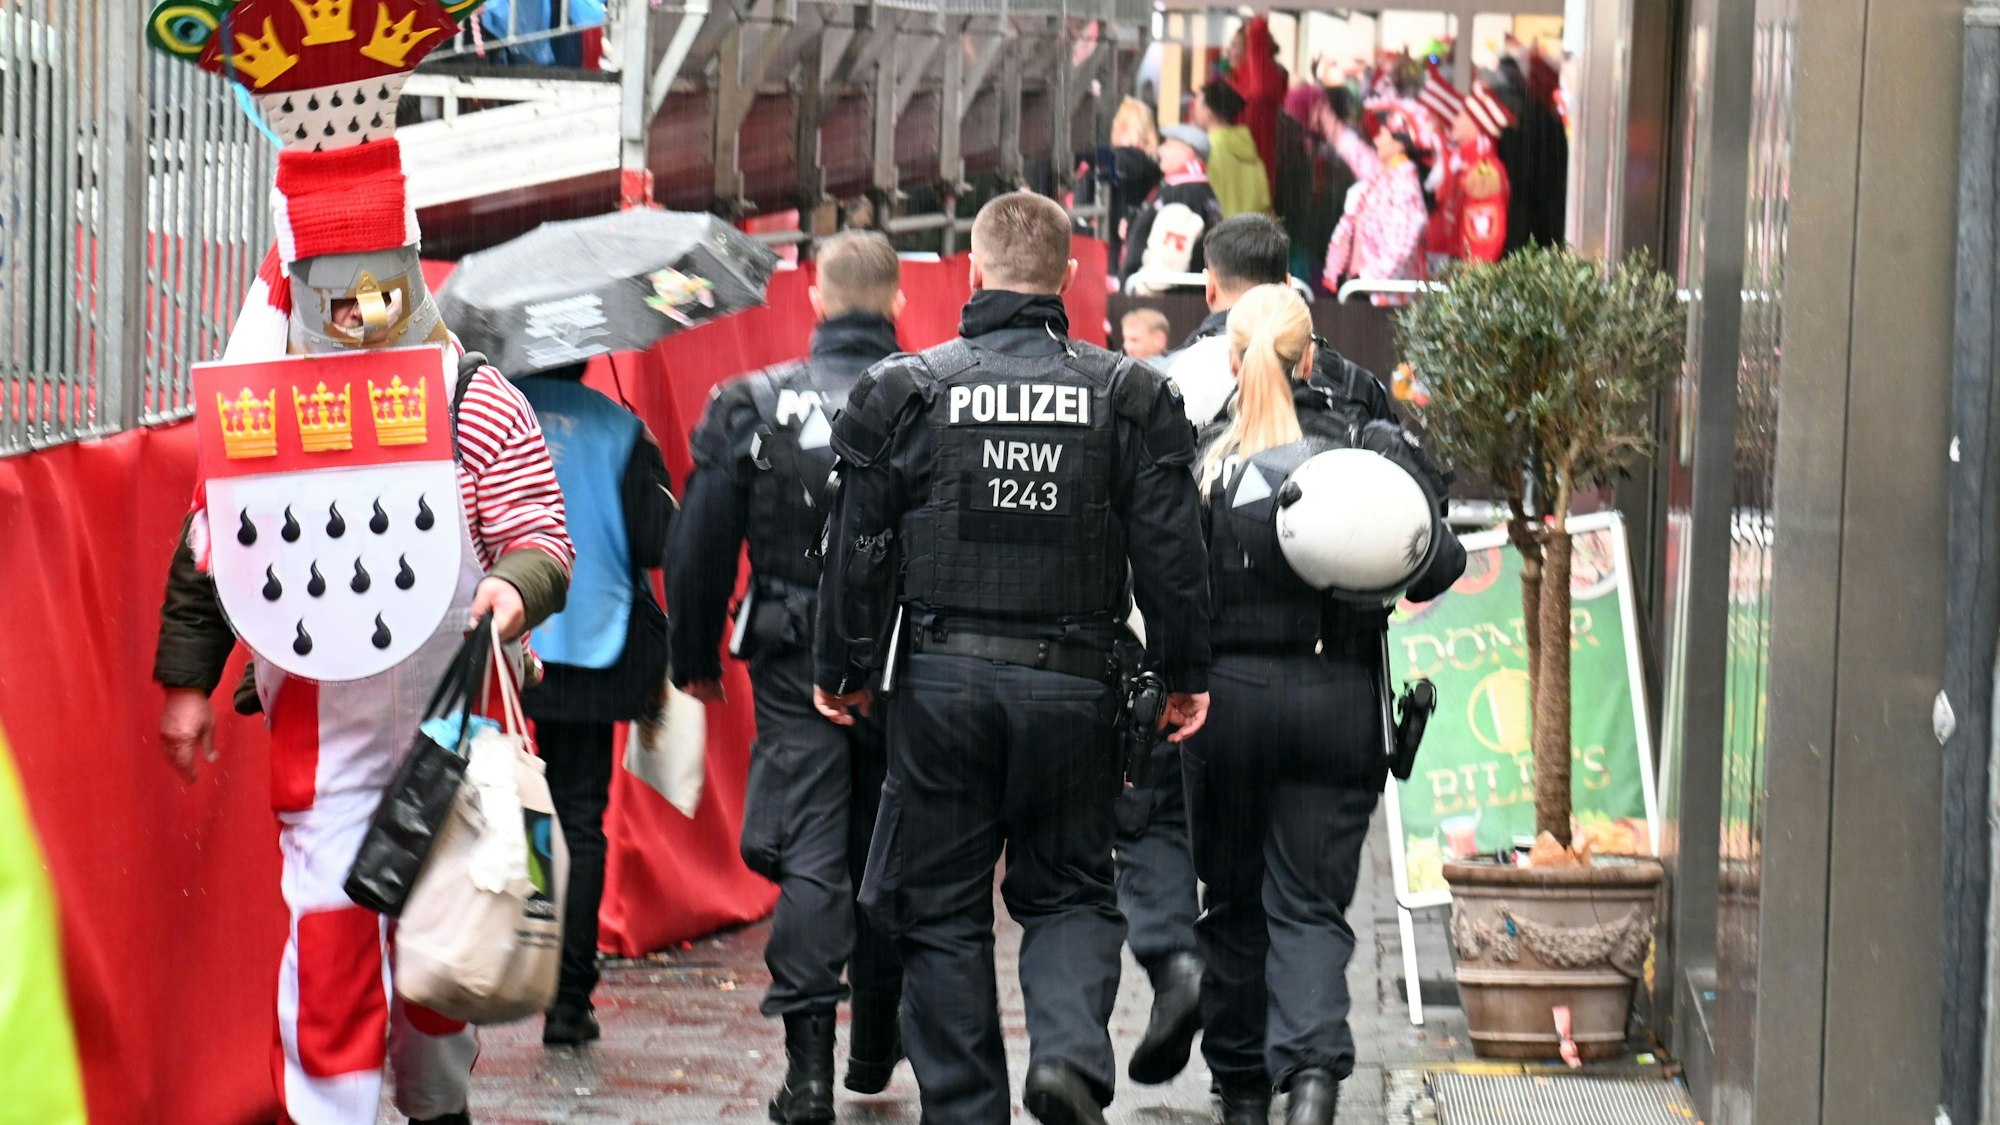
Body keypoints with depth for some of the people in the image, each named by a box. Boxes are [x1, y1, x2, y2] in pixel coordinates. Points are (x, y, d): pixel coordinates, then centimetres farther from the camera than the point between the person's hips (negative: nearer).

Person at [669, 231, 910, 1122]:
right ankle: (876, 1042, 27)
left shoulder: (753, 408, -3)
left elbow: (700, 547, 1)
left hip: (795, 663, -1)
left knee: (809, 856, -1)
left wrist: (694, 657, 13)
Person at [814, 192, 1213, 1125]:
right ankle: (1070, 1049, -13)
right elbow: (1170, 551, 1)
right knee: (1070, 890, 13)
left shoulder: (906, 391, 0)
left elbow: (860, 549, 1)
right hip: (1072, 687, 1)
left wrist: (842, 671, 12)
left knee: (941, 908, 9)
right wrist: (1186, 677, 10)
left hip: (941, 678, -1)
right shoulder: (1128, 397, 2)